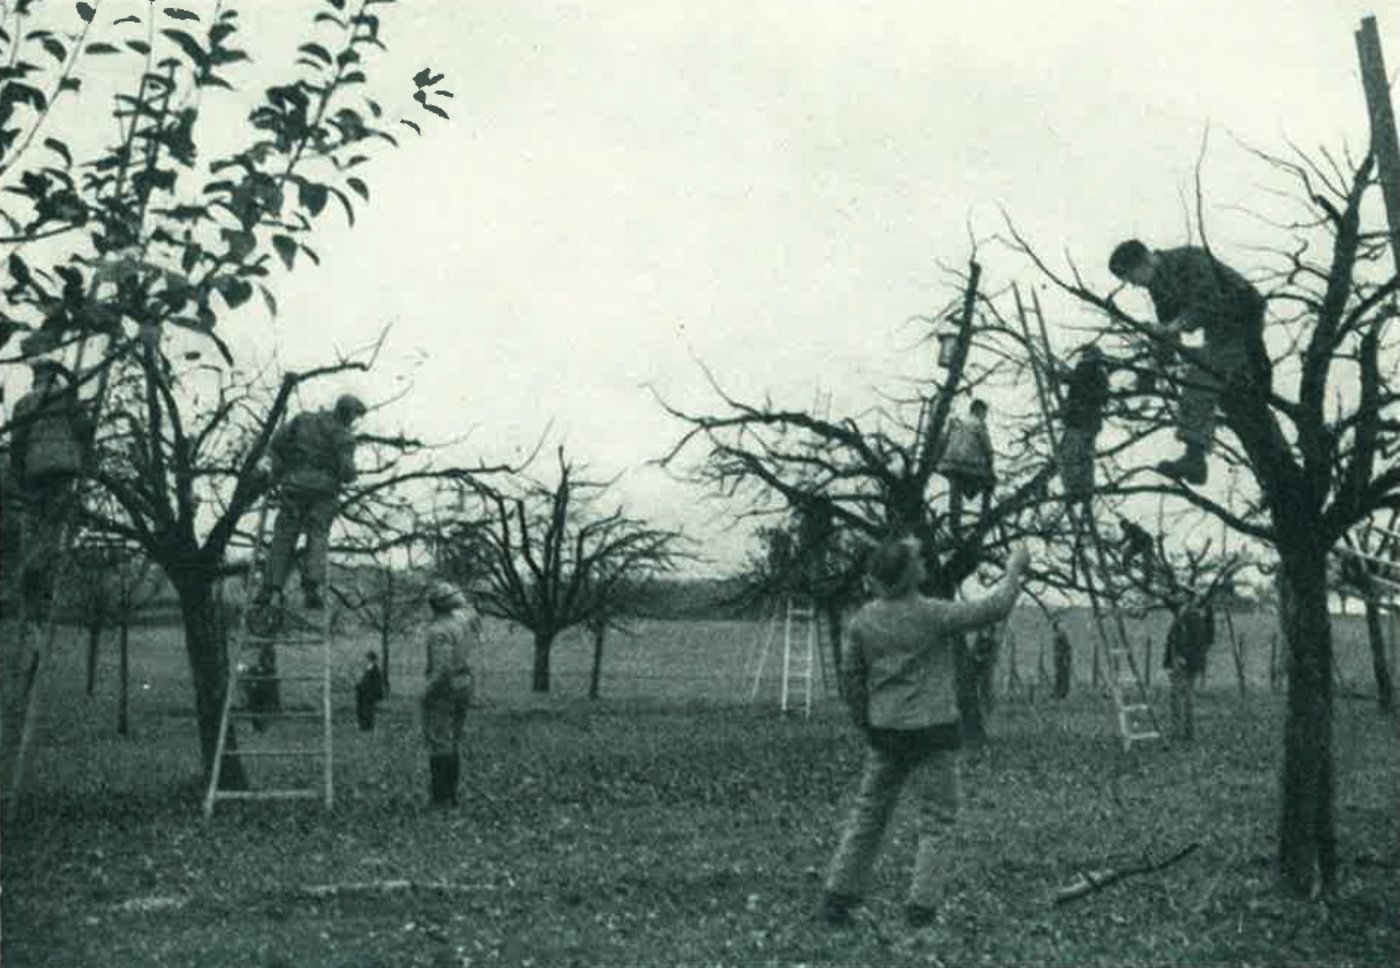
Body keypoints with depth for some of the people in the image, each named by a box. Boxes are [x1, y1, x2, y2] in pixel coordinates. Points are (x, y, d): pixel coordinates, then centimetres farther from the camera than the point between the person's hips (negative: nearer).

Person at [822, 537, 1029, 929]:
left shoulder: (865, 618, -2)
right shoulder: (933, 615, -15)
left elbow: (851, 671, 8)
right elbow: (994, 609, -8)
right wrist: (1013, 572, 8)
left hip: (883, 731, 5)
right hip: (932, 732, -5)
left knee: (868, 812, 14)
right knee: (937, 819, 7)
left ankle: (838, 894, 16)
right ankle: (921, 905, 5)